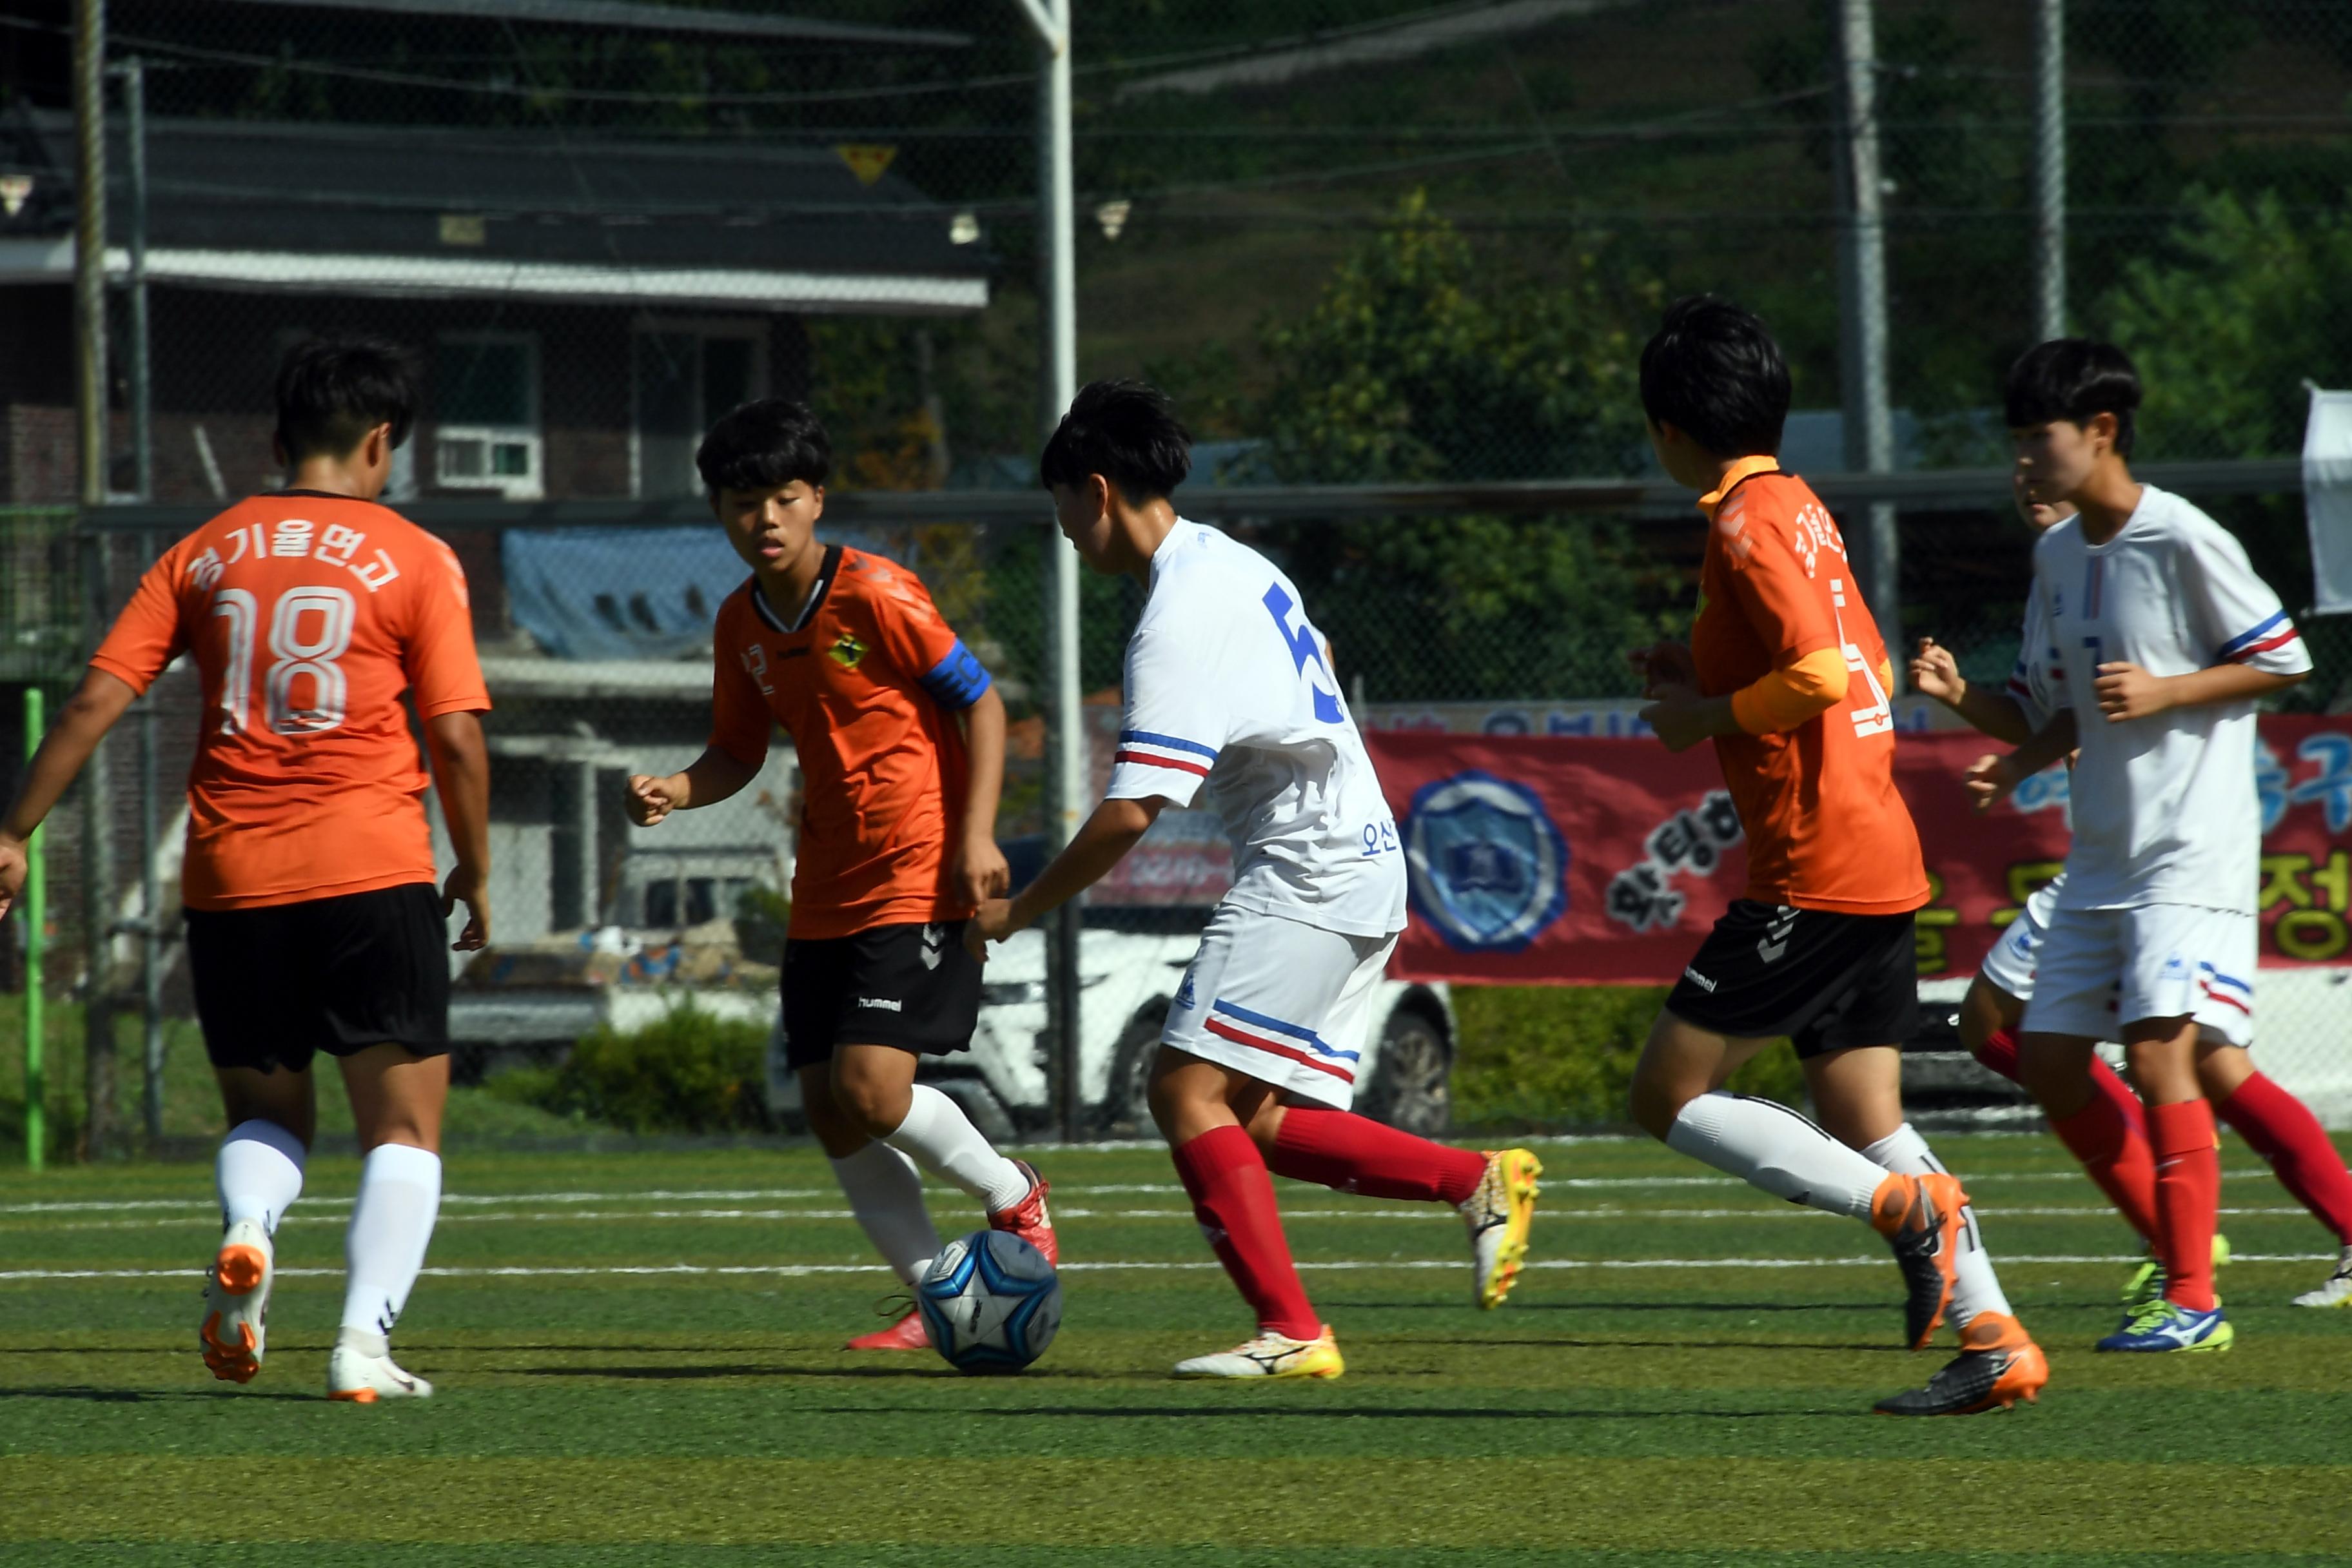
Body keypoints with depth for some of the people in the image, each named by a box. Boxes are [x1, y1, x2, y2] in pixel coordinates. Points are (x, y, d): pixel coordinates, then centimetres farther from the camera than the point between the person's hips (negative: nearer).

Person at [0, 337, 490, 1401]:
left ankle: (246, 1236, -14)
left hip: (230, 876, 3)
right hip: (370, 873, -3)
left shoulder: (204, 554, 10)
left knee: (266, 1113, 19)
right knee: (404, 1125, 4)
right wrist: (476, 875, 9)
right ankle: (364, 1342, -13)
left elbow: (96, 699, 4)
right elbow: (456, 736, -3)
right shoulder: (415, 561, 1)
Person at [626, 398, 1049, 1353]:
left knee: (871, 1091, -18)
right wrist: (675, 792, -5)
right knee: (831, 1115, 2)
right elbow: (739, 751, 16)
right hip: (824, 896, 7)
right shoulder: (742, 624, 6)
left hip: (916, 880, -7)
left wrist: (977, 834, -16)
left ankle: (1013, 1196, 8)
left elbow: (980, 701, -8)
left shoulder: (876, 595, -14)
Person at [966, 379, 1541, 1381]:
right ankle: (1480, 1183, 4)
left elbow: (1129, 814, -21)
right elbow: (1315, 656, 34)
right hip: (1364, 868, 10)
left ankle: (1291, 1330, -19)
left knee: (1189, 1090, -14)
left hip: (1305, 874, -10)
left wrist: (1019, 912, -11)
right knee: (1260, 1126, 8)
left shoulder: (1177, 622, -16)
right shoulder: (1238, 567, 14)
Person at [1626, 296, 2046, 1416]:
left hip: (1814, 865, -9)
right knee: (1865, 1123, 9)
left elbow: (1823, 672, -25)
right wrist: (1708, 676, 17)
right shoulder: (1799, 506, 16)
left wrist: (1709, 717, -10)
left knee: (1670, 1094, -4)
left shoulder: (1748, 522, -13)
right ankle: (1996, 1340, 0)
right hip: (1881, 857, 9)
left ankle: (1907, 1208, -12)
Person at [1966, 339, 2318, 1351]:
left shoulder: (2184, 543, -13)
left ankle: (2193, 1301, -14)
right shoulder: (2058, 556, 11)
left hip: (2191, 845, -9)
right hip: (2100, 852, 9)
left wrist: (2164, 692, -18)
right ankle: (2177, 1238, 19)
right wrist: (2024, 762, 2)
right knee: (2049, 1063, 6)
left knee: (2159, 1049, -17)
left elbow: (2283, 662, -8)